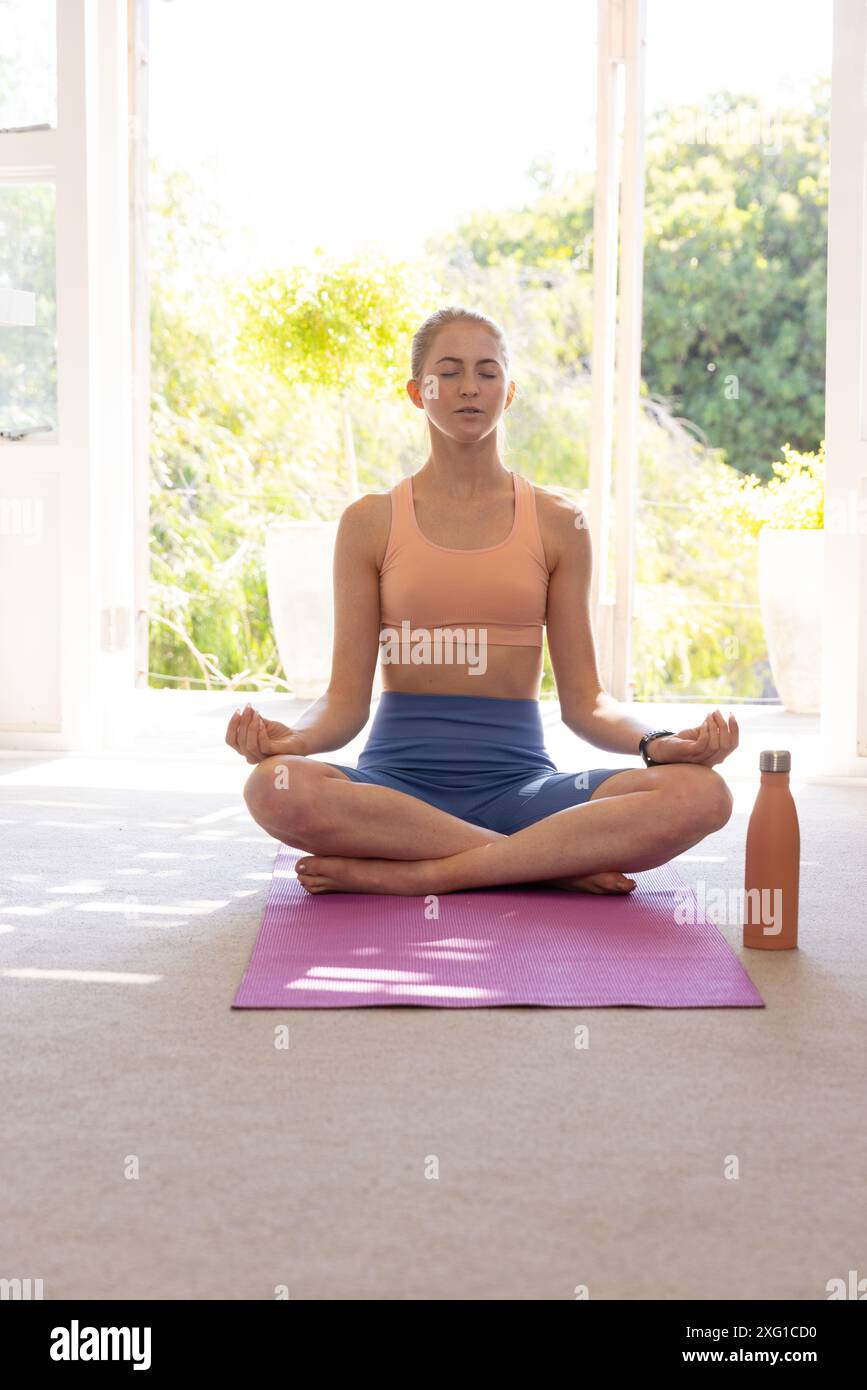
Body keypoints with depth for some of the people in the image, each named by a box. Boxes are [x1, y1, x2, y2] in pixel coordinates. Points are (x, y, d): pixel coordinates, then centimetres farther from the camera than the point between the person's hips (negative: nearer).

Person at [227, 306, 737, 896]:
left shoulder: (558, 524, 9)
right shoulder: (370, 522, 6)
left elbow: (584, 701, 7)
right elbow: (347, 699, 2)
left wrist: (660, 742, -13)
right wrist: (289, 737, -20)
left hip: (518, 778, 1)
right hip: (400, 779, 0)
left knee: (700, 794, -27)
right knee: (277, 787, -36)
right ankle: (560, 862, -22)